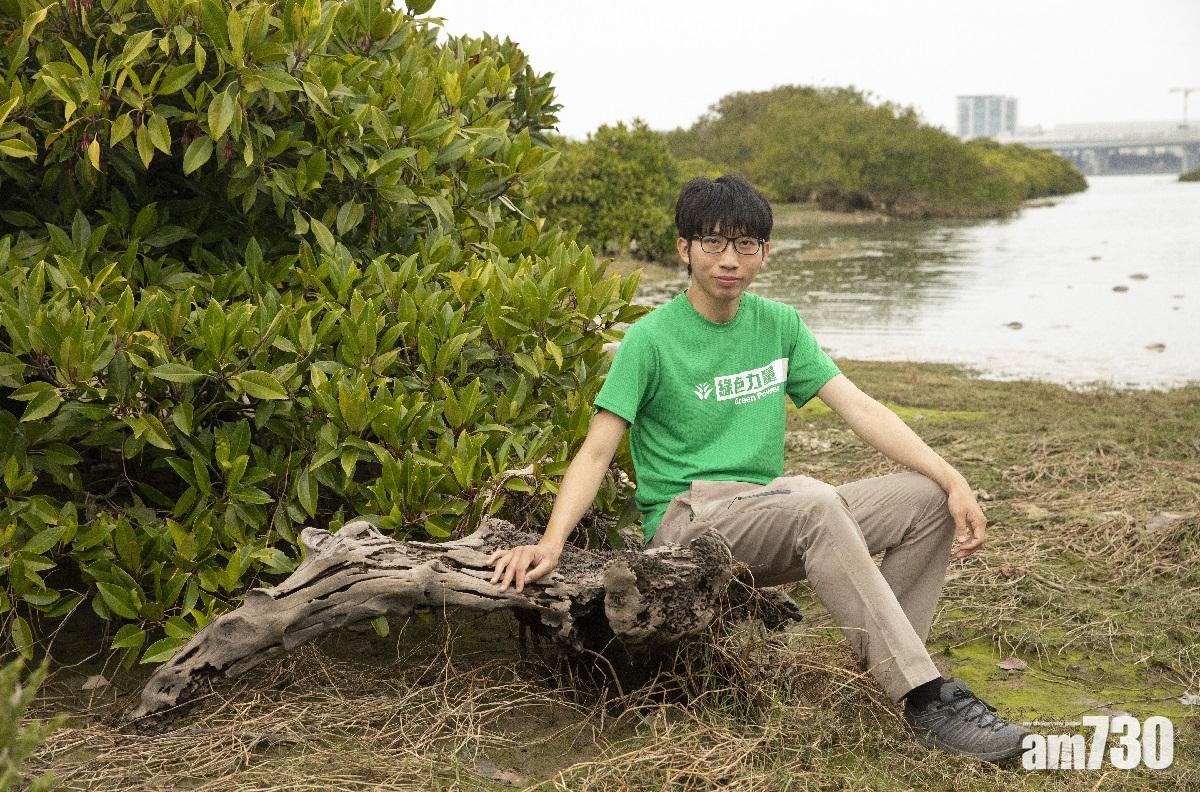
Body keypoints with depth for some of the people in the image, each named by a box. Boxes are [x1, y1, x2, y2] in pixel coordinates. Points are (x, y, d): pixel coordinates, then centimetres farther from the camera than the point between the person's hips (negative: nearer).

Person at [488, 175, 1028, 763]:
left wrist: (954, 481, -8)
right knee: (815, 500, -34)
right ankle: (927, 700, -30)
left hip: (768, 526, 6)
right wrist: (550, 542, -26)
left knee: (928, 498, -7)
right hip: (685, 519, -6)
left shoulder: (778, 325, 10)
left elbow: (860, 409, 3)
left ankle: (881, 663, -5)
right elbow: (596, 452, -10)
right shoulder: (651, 339, -5)